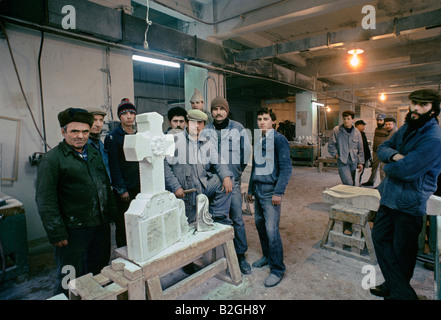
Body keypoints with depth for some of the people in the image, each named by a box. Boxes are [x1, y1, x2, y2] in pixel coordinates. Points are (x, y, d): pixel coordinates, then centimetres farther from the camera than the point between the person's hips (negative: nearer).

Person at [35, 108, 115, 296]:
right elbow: (45, 200, -12)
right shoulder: (52, 159, -9)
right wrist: (56, 233, -15)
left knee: (99, 272, 20)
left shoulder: (94, 154, 11)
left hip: (101, 226, 6)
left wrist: (110, 212, 14)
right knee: (70, 279, 9)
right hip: (73, 230, -6)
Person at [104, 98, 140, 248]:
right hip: (123, 190, -4)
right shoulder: (112, 137, -4)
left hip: (141, 187, 4)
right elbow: (113, 165, -8)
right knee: (123, 226, 5)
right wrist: (121, 189, -11)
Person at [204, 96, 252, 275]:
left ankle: (241, 255, 16)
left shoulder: (238, 129, 0)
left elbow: (246, 152, 8)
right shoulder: (205, 131, 4)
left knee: (237, 218, 1)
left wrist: (238, 170, 9)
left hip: (233, 181, -1)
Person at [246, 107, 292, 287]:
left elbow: (286, 168, -11)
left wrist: (278, 192, -17)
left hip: (270, 190, -7)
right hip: (258, 189, 7)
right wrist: (250, 189, 18)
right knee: (260, 224, 14)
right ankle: (267, 256, 34)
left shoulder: (279, 139, -7)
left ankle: (277, 269, 10)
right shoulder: (257, 140, 13)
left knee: (271, 230, -5)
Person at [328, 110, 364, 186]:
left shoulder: (357, 132, 6)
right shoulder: (336, 130, -4)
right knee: (348, 183, -15)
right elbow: (331, 145, 3)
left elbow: (360, 148, 10)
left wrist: (360, 162, 8)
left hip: (353, 162, 4)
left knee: (352, 183, 13)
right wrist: (336, 154, -7)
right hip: (342, 162, -4)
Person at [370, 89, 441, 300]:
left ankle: (401, 293, 29)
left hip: (409, 203, -9)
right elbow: (382, 148, 6)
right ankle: (397, 288, 31)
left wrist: (388, 166, -6)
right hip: (390, 196, 9)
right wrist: (394, 155, -16)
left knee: (402, 251, 6)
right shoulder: (406, 128, 7)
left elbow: (404, 170, -29)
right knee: (380, 237, 16)